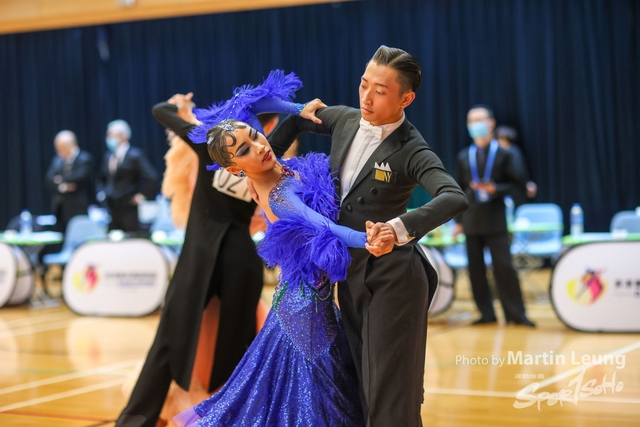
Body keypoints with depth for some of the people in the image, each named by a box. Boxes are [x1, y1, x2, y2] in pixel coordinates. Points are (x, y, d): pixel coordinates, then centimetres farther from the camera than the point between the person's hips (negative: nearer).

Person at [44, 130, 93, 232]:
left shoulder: (84, 159, -3)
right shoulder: (57, 160, 16)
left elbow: (80, 177, -17)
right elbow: (49, 180, 5)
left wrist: (61, 180, -3)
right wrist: (62, 186, -13)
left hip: (77, 209, -6)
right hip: (59, 208, 6)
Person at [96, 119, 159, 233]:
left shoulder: (134, 155, -9)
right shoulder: (108, 155, 12)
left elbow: (151, 177, -16)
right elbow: (102, 178, 27)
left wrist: (142, 195, -12)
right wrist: (101, 193, 11)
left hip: (128, 208, -6)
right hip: (110, 208, 6)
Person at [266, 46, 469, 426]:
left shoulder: (411, 151, -18)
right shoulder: (345, 120, 1)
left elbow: (455, 199, -35)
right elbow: (297, 120, 22)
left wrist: (399, 229, -48)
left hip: (392, 276, -7)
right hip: (349, 273, 7)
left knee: (390, 395, -7)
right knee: (363, 386, 16)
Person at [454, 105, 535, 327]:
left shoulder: (503, 154, 2)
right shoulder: (464, 157, 10)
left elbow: (518, 183, -1)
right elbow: (459, 190, 12)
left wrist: (496, 189, -17)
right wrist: (458, 220, 8)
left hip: (495, 219, -3)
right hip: (472, 219, 3)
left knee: (504, 266, -5)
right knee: (476, 268, 3)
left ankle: (515, 314, 1)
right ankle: (486, 313, 12)